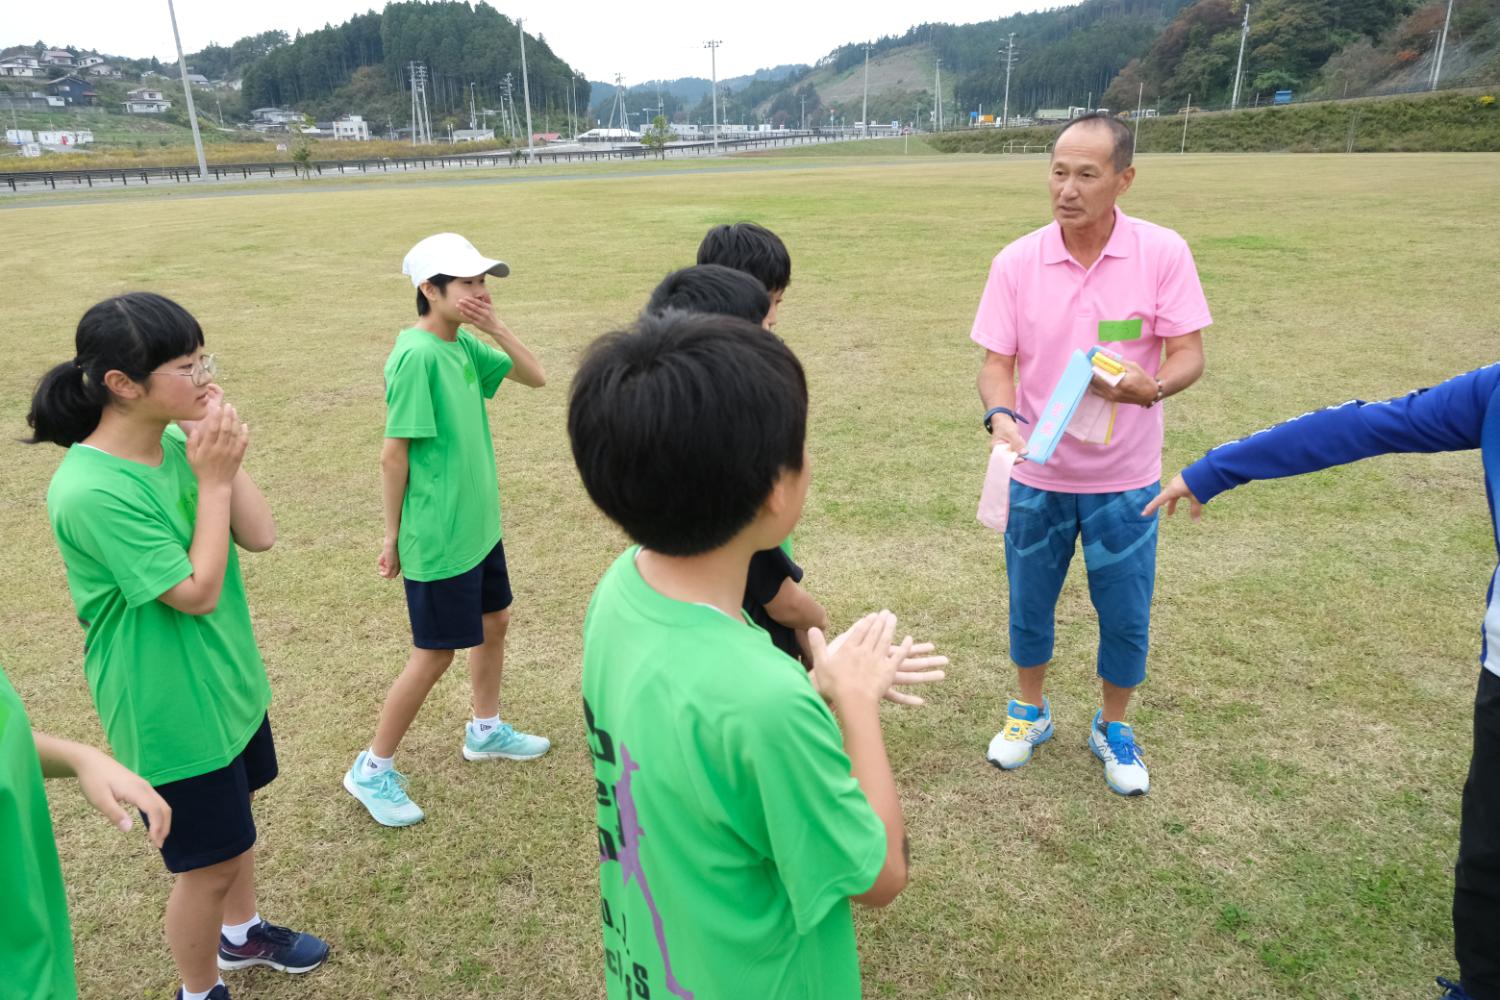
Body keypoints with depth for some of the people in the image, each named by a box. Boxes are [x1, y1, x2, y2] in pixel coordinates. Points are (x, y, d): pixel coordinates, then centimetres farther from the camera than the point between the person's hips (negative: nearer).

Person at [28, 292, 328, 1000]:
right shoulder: (90, 491, -29)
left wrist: (227, 457, -17)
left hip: (229, 682, 7)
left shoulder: (178, 443, -6)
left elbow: (261, 537, -7)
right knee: (209, 863, 12)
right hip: (173, 713, -7)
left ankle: (241, 932, 52)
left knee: (236, 818, 27)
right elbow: (198, 592, -25)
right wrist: (213, 480, -22)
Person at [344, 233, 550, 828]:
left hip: (478, 525, 9)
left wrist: (495, 328, -8)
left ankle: (486, 730, 42)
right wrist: (392, 536, -12)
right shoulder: (416, 355, -22)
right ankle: (372, 771, 20)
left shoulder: (463, 345, 3)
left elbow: (536, 377, 7)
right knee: (434, 654, 3)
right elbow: (393, 455, -18)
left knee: (494, 623, 20)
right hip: (437, 537, -9)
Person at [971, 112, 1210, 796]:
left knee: (1126, 615, 10)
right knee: (1029, 604, 15)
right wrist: (1000, 416, -27)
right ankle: (1030, 713, 40)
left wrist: (1150, 387, -32)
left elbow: (1189, 355, -10)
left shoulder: (1163, 253, -10)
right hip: (1036, 474, 1)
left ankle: (1113, 728, 36)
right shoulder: (1016, 262, -7)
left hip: (1125, 479, -1)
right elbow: (997, 361, -6)